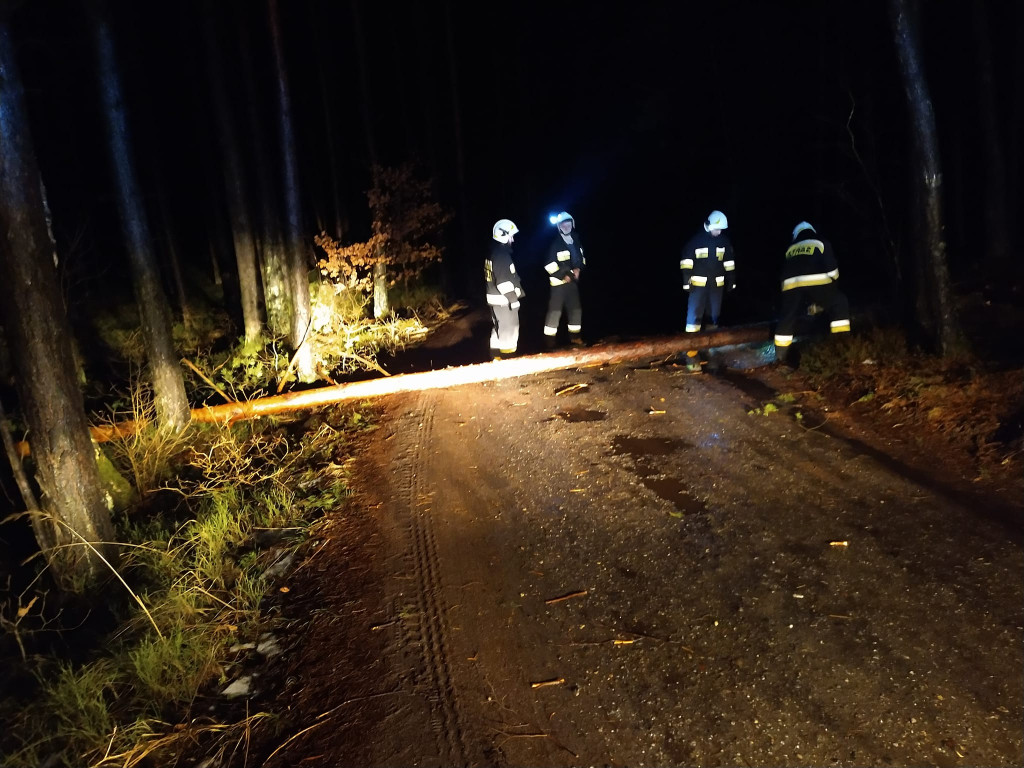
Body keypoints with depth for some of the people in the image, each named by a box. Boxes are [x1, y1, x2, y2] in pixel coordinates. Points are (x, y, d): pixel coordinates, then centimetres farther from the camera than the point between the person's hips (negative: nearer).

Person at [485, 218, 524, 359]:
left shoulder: (493, 253, 12)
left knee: (499, 329, 17)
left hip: (494, 298, 10)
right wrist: (513, 299, -19)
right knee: (509, 330, -4)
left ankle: (496, 357, 24)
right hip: (504, 300, -10)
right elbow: (504, 281, -25)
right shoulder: (501, 255, -20)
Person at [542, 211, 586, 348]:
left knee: (576, 309, 11)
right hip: (559, 282, -7)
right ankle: (549, 340, -3)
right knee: (555, 310, -9)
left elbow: (581, 258, 19)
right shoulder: (555, 243, -12)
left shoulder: (575, 240, 7)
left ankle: (575, 337, 24)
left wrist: (578, 269, 0)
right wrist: (564, 275, -15)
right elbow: (549, 265, -14)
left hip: (573, 281, 7)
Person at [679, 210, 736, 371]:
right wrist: (687, 281, -11)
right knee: (694, 316, -9)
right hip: (698, 284, -4)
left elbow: (729, 262, 12)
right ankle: (691, 354, -10)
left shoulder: (725, 241, 4)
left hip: (717, 284, 4)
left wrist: (731, 281, 12)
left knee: (714, 315, 11)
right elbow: (686, 261, -6)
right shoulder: (696, 240, -8)